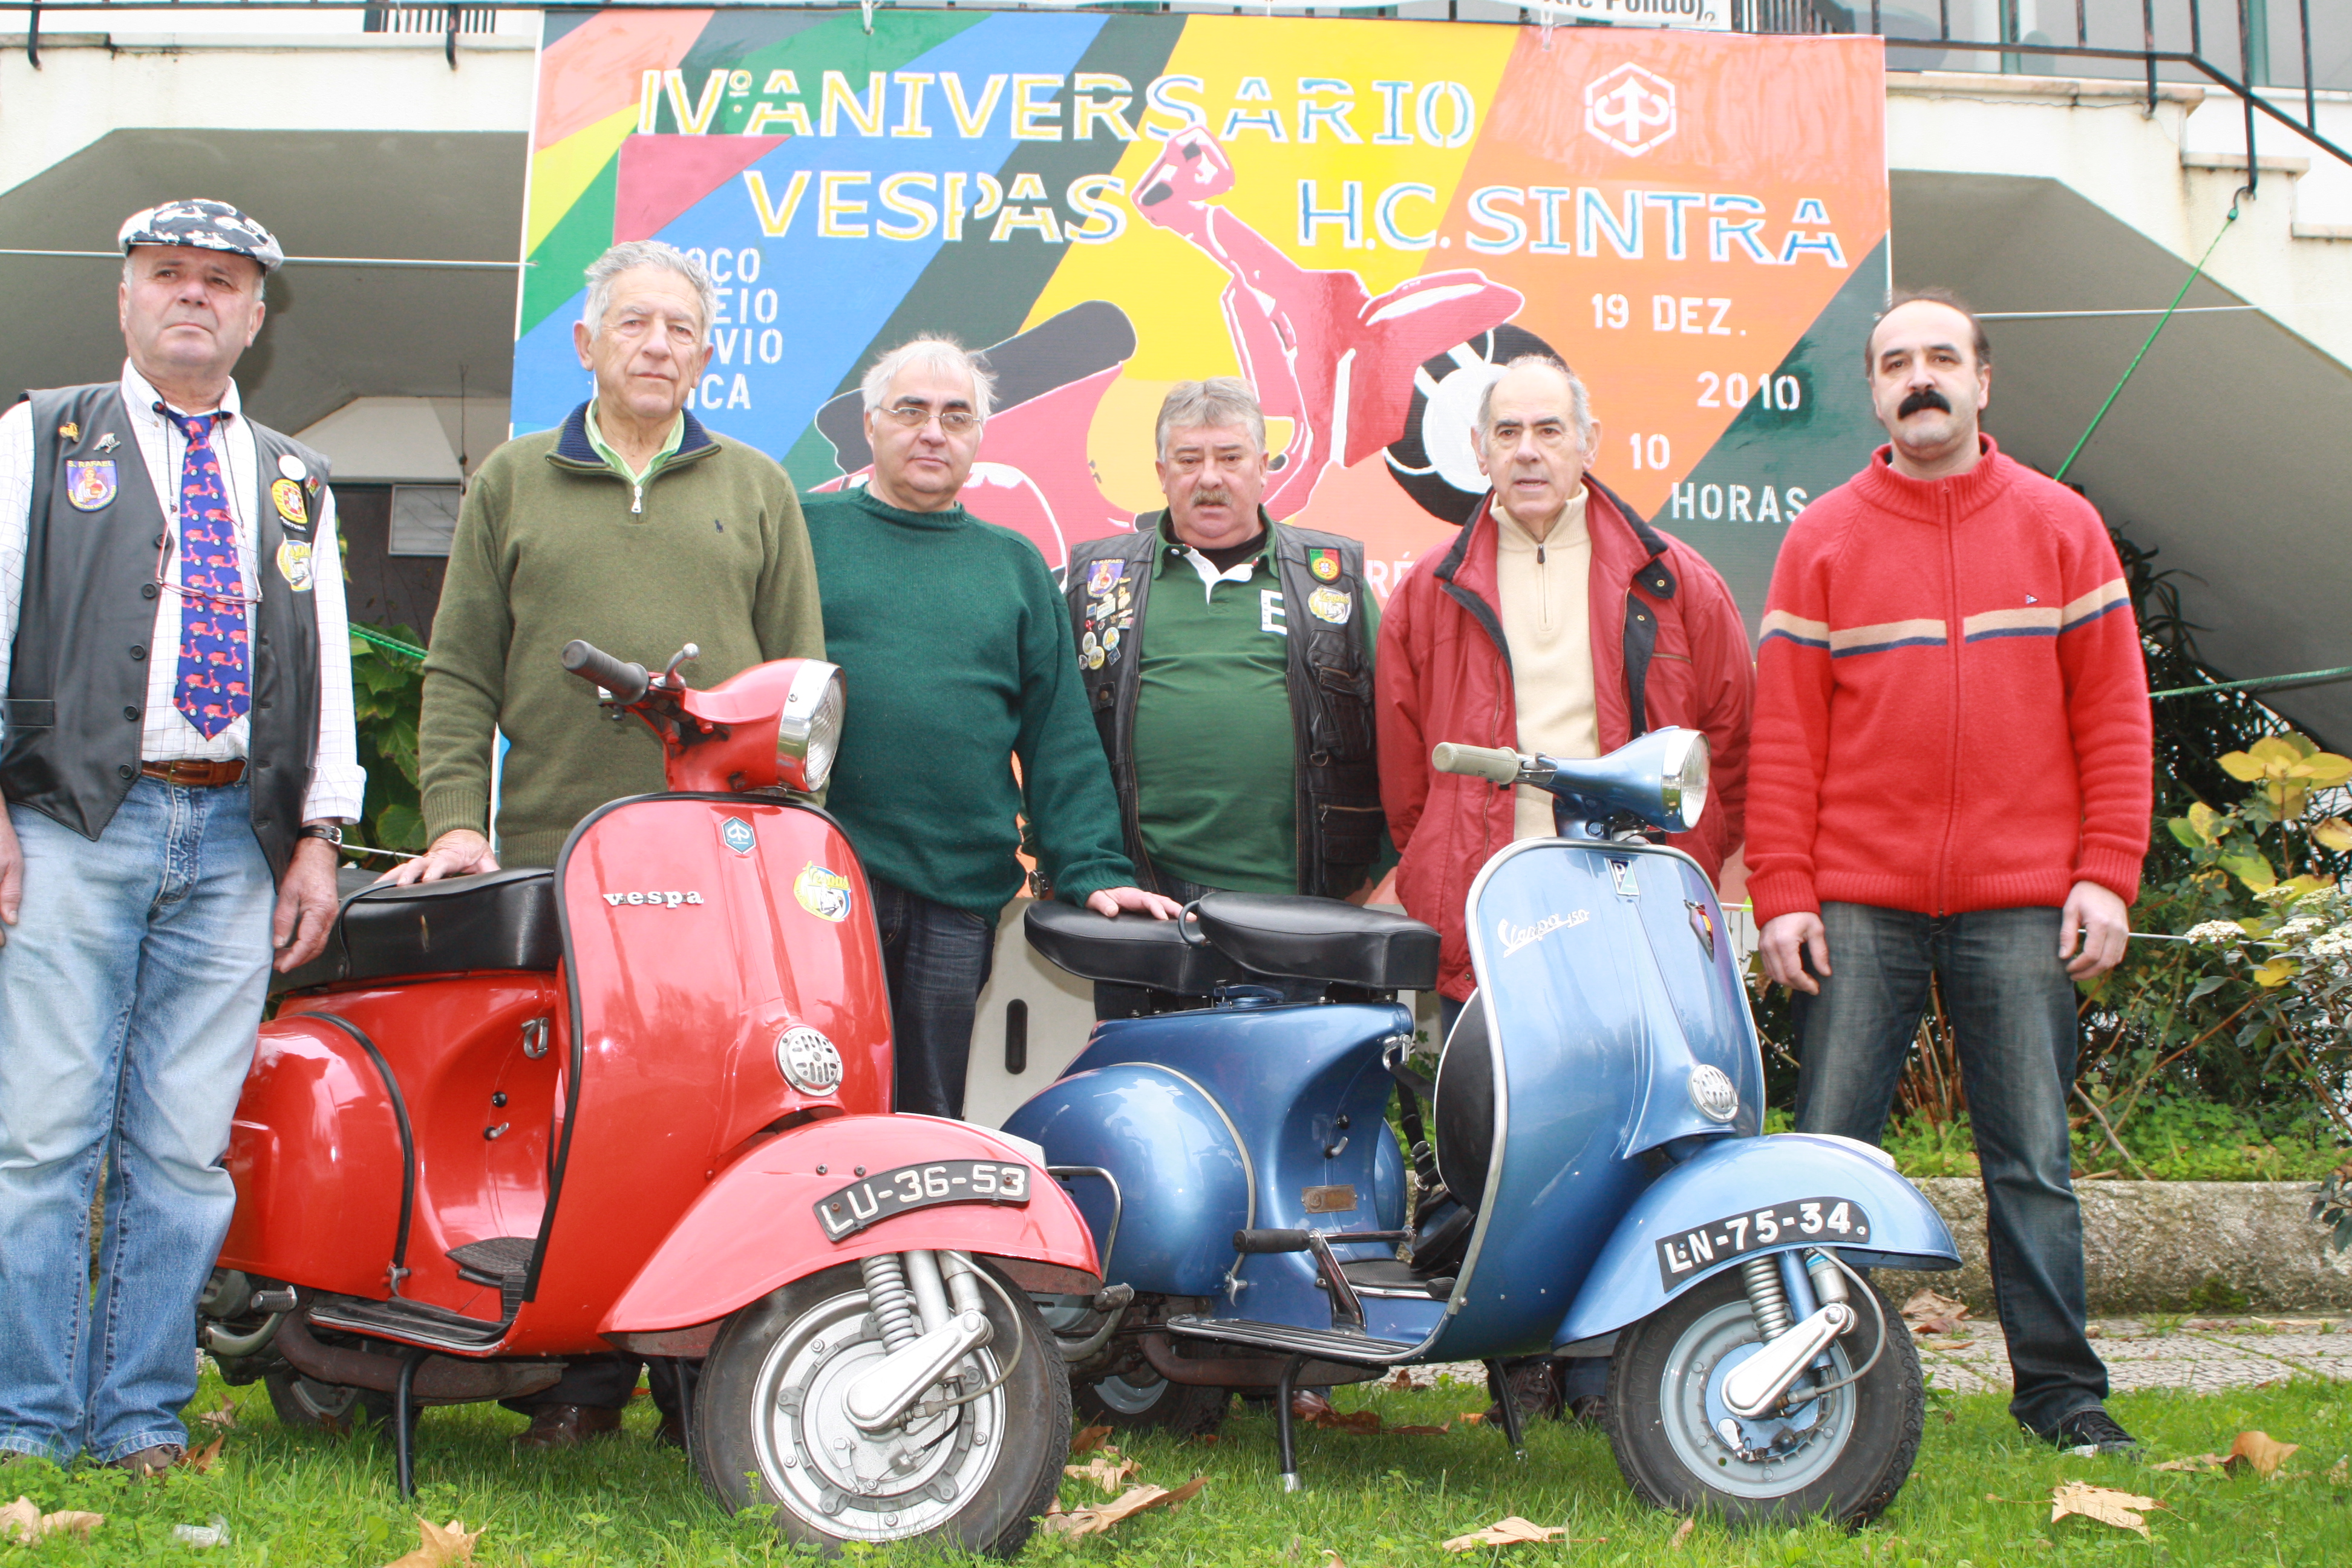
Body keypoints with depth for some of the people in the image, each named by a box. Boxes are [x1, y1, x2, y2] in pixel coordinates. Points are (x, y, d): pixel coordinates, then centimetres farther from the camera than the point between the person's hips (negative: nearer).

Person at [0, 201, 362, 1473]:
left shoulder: (296, 484, 22)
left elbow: (326, 662, 17)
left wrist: (319, 837, 7)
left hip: (236, 841, 3)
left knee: (185, 1149, 1)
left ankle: (141, 1421, 9)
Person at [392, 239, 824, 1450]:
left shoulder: (758, 489, 17)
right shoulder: (512, 482, 17)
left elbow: (802, 675, 14)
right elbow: (460, 672, 11)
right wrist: (456, 820, -1)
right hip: (550, 858, 0)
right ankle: (582, 1369, 9)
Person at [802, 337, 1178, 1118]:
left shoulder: (1015, 565, 17)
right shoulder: (804, 529, 9)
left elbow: (1060, 738, 13)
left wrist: (1091, 869, 2)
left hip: (963, 901, 3)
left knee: (936, 1124, 8)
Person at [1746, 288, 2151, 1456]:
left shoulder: (2061, 526, 9)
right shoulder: (1822, 538, 7)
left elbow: (2113, 713, 7)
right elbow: (1782, 731, 3)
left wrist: (2106, 874, -3)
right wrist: (1781, 895, -4)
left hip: (2021, 906, 0)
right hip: (1858, 904, 0)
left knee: (2032, 1160, 5)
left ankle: (2060, 1387, 15)